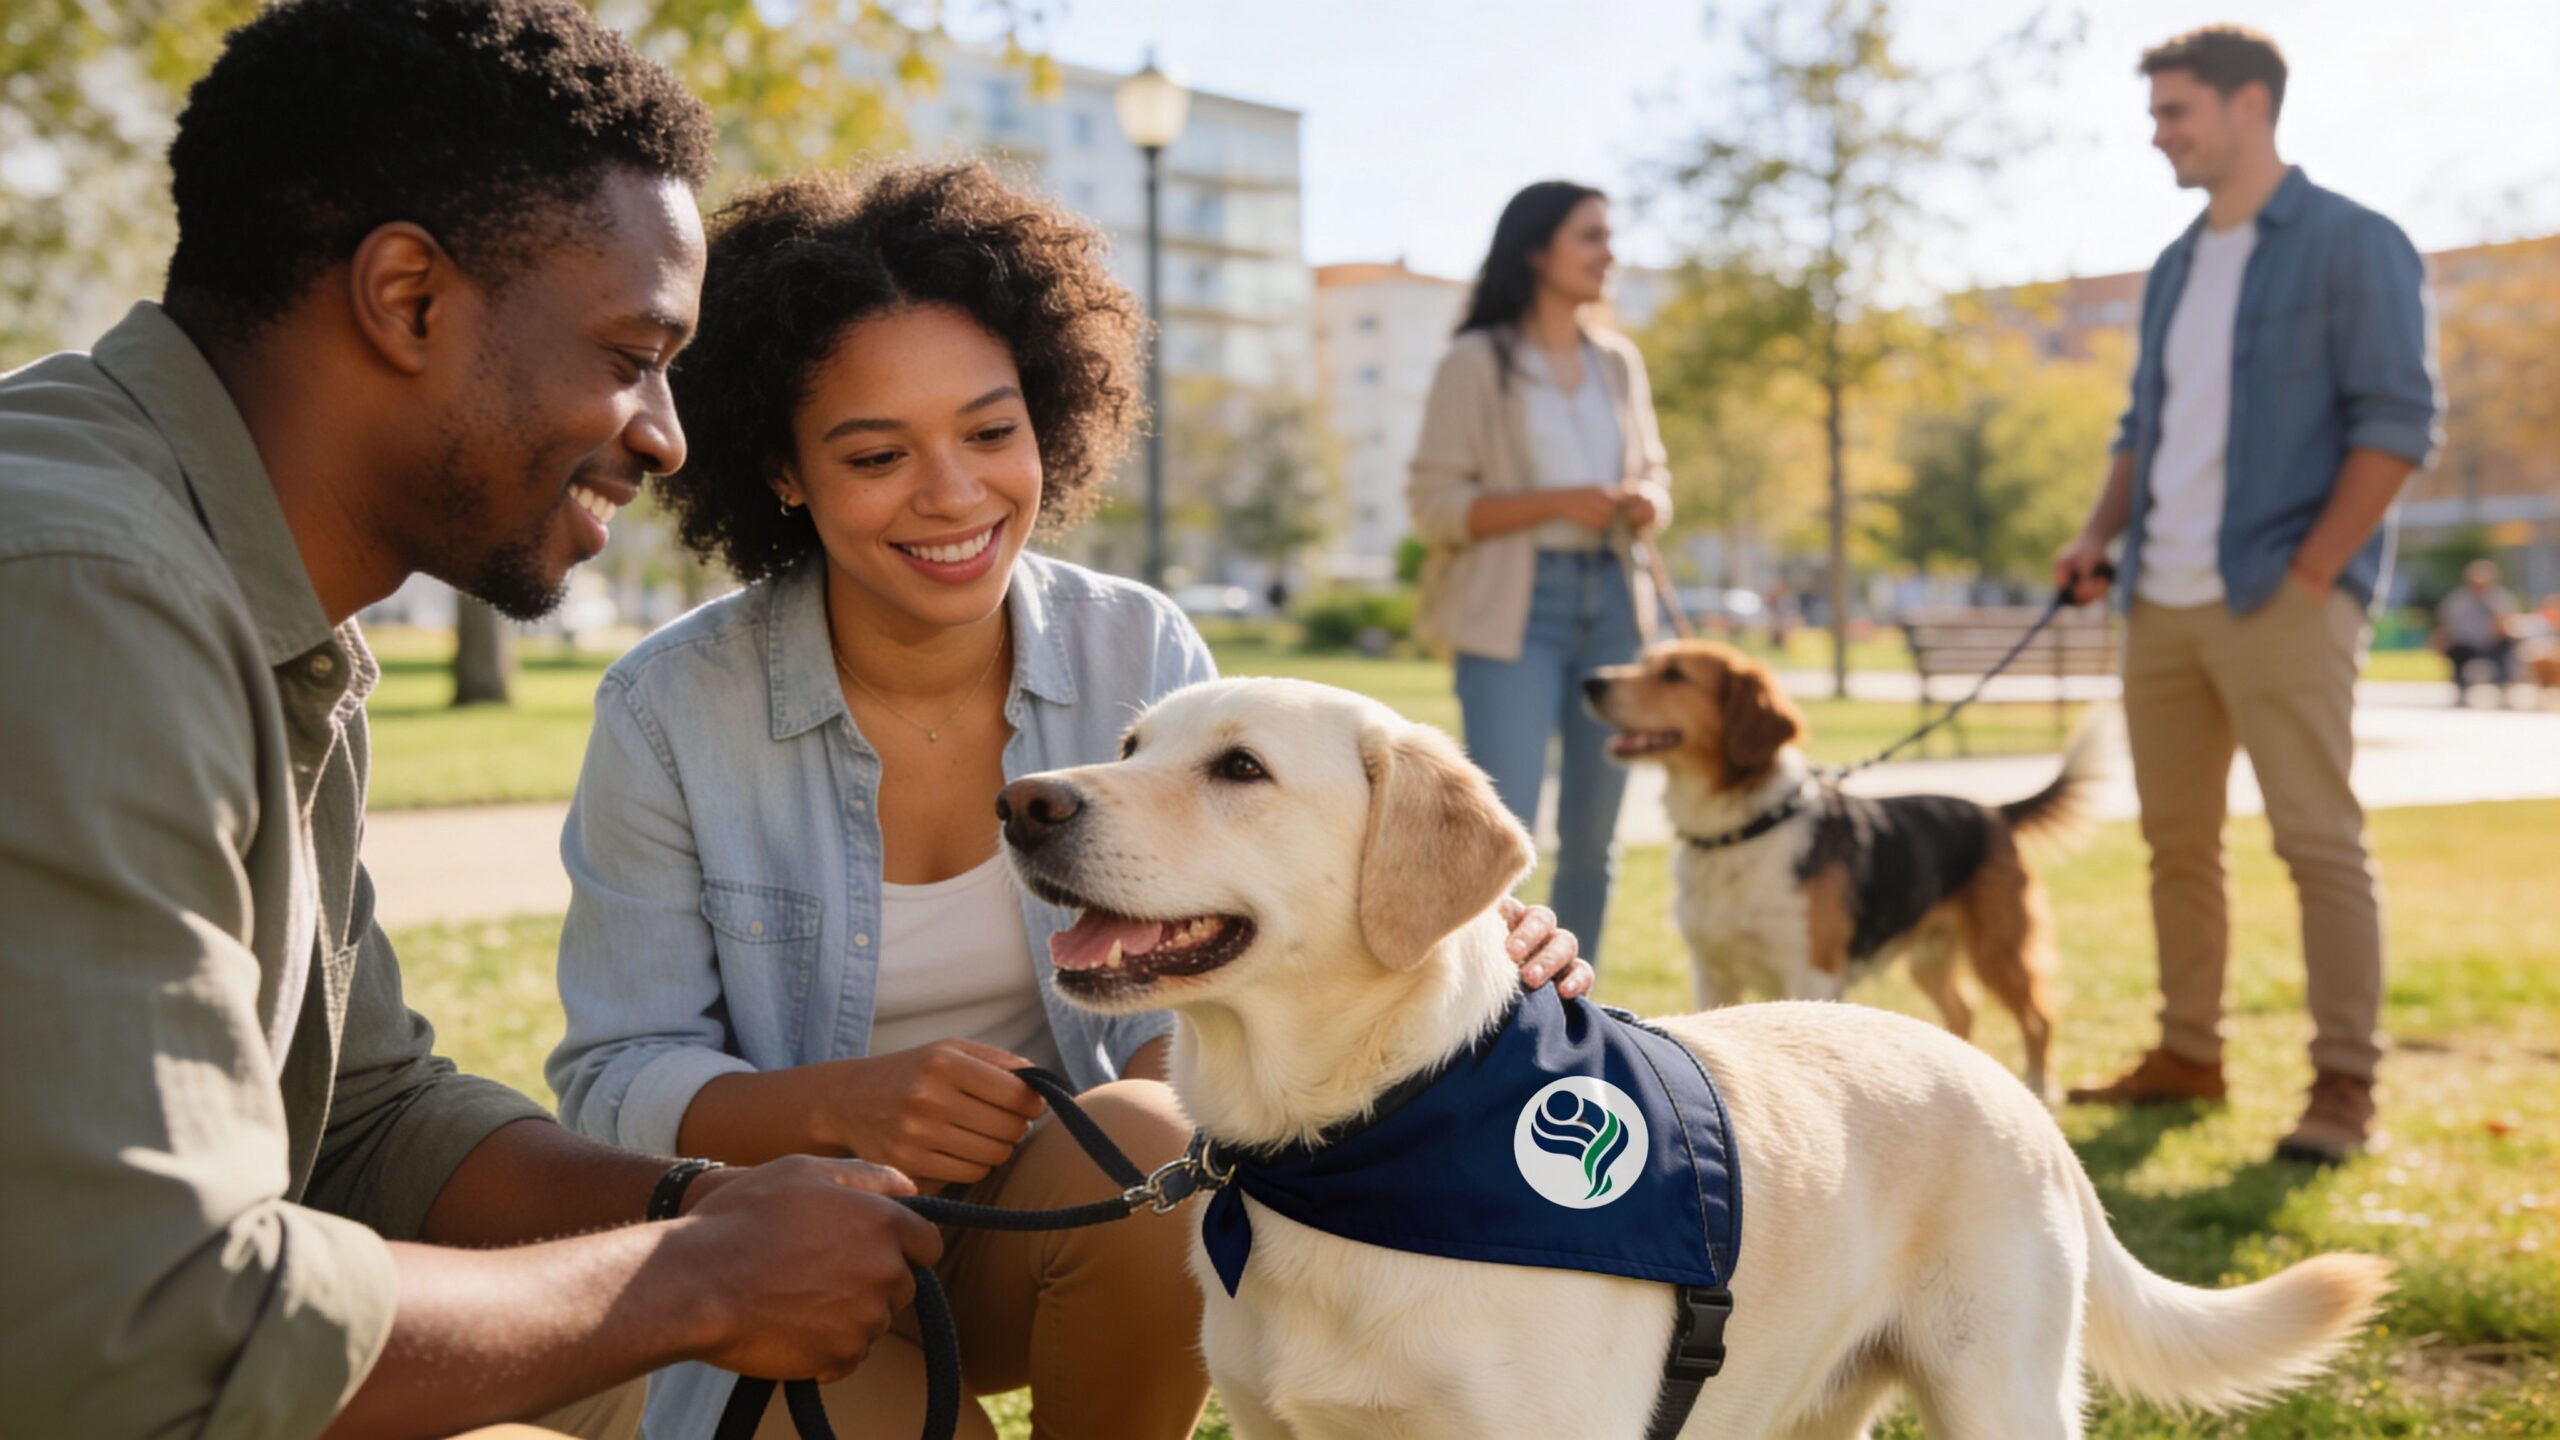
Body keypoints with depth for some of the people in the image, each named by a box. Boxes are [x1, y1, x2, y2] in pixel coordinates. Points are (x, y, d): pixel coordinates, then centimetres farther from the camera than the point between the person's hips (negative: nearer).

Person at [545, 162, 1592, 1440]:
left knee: (1146, 1142, -31)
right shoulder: (671, 710, -11)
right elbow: (614, 1084, -7)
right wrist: (837, 1104, -27)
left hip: (1088, 1230, 2)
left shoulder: (1143, 653, -7)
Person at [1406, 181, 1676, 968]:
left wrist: (1647, 505, -1)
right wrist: (1557, 502, -17)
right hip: (1514, 612, -6)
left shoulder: (1619, 362, 14)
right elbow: (1433, 504, -8)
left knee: (1593, 834, 9)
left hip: (1611, 605, 6)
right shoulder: (1476, 364, -3)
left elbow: (1654, 474, 23)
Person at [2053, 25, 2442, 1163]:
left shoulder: (2351, 244, -3)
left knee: (2319, 839, -6)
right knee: (2176, 840, 10)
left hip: (2280, 600, -7)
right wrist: (2097, 537, 7)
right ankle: (2187, 1055, 19)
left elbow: (2401, 419, -9)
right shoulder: (2175, 268, 17)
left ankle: (2345, 1086, -2)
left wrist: (2312, 570, -15)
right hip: (2161, 601, 7)